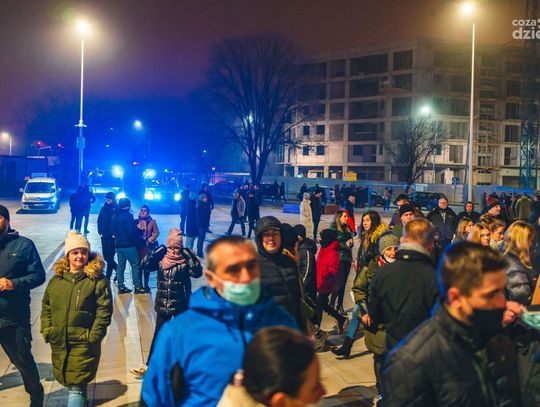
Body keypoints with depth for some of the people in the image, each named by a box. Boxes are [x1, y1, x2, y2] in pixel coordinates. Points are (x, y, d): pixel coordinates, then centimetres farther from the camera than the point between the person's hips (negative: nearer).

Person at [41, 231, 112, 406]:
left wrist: (93, 335, -15)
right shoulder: (56, 279, 7)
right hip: (58, 342, 6)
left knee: (76, 386, -7)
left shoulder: (98, 280, -9)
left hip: (83, 343, -5)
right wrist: (46, 330, 5)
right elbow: (46, 307, 14)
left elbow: (104, 311, -12)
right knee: (67, 381, 20)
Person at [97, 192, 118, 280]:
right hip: (104, 236, 5)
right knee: (106, 256, 9)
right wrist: (100, 232, 5)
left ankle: (107, 277, 5)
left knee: (109, 257, -3)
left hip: (112, 236, -5)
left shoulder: (117, 209, -5)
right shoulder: (103, 208, 9)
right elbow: (99, 220, 13)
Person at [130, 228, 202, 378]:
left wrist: (189, 255, -27)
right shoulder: (160, 259, -2)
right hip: (163, 305, 2)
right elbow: (145, 265, -14)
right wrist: (158, 250, -18)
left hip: (181, 305, -2)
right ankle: (149, 365, 17)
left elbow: (197, 273, -25)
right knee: (159, 335, 10)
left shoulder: (185, 261, -10)